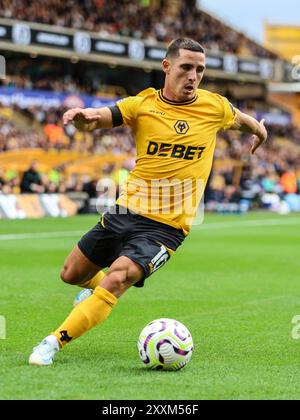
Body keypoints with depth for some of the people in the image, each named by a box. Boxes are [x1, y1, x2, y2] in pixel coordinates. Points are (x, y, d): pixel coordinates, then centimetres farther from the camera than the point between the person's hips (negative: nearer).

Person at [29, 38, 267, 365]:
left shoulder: (214, 106, -2)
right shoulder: (143, 104, -4)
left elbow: (242, 120, 21)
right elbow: (95, 119, -16)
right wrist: (84, 117, -39)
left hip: (166, 227, -3)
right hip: (125, 212, 3)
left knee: (116, 280, -25)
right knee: (72, 274, 15)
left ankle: (54, 342, -18)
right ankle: (97, 287, 51)